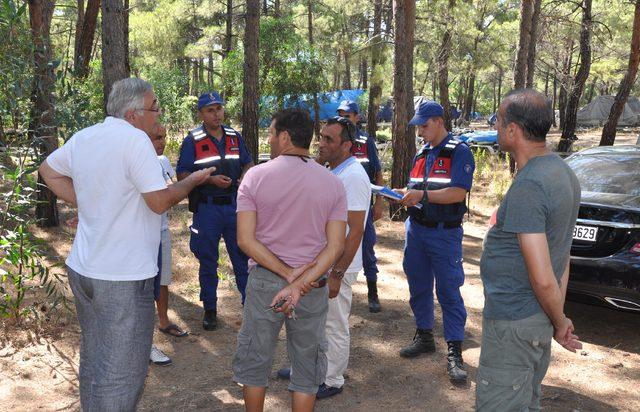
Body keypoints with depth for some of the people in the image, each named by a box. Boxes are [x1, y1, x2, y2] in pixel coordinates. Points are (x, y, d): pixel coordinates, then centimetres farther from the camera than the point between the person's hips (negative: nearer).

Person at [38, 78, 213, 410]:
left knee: (93, 359, 23)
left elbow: (48, 170, 21)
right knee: (122, 373, 3)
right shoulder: (135, 139, -18)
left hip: (82, 269, 9)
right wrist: (192, 181, -2)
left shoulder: (83, 137, 6)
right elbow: (160, 201, -19)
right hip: (122, 278, -8)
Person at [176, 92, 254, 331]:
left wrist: (245, 175, -4)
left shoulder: (235, 137, 9)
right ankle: (210, 309, 22)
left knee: (242, 257, 9)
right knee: (207, 261, 9)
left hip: (235, 205, 3)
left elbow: (248, 163, 19)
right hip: (206, 209, -3)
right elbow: (182, 175, -7)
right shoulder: (192, 141, -4)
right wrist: (210, 179, -20)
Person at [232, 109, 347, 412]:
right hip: (313, 287, 1)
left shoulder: (256, 176, -8)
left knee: (255, 359, 18)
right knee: (306, 366, 16)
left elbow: (245, 240, -13)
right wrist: (300, 285, -16)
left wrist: (288, 273, -13)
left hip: (264, 281, -1)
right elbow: (335, 246, -10)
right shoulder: (333, 183, -3)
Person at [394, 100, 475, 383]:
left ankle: (454, 352, 4)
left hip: (444, 233, -7)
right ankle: (424, 336, 30)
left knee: (448, 291, -3)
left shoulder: (459, 152, -8)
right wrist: (404, 195, -4)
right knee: (418, 287, 14)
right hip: (416, 229, 7)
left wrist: (422, 195, -25)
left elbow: (458, 192, -18)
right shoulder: (421, 154, 14)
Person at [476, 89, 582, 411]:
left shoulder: (527, 186, -24)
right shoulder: (562, 172, 6)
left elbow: (543, 280, -23)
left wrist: (559, 323, -6)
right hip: (538, 317, 10)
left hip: (513, 321, -10)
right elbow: (561, 258, 10)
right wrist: (559, 318, 14)